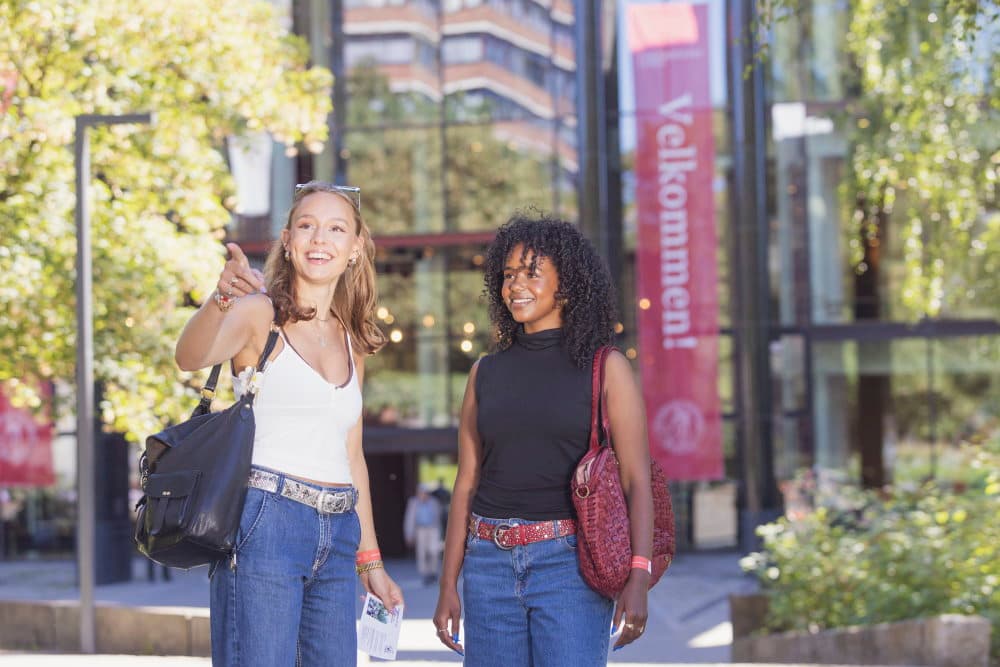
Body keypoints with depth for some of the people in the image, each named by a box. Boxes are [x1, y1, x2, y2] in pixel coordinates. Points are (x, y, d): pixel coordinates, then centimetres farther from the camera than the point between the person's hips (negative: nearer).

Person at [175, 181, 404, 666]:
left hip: (337, 535, 6)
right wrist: (221, 299, -43)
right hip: (266, 522, -6)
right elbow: (190, 358, -23)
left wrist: (370, 560, 19)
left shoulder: (351, 340, 18)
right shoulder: (260, 313, -1)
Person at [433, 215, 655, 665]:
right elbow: (466, 484, 13)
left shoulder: (605, 369, 1)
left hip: (569, 562, -4)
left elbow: (637, 480, -4)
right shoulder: (485, 373, 12)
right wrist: (448, 586, 9)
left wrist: (638, 580, -15)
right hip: (491, 561, 4)